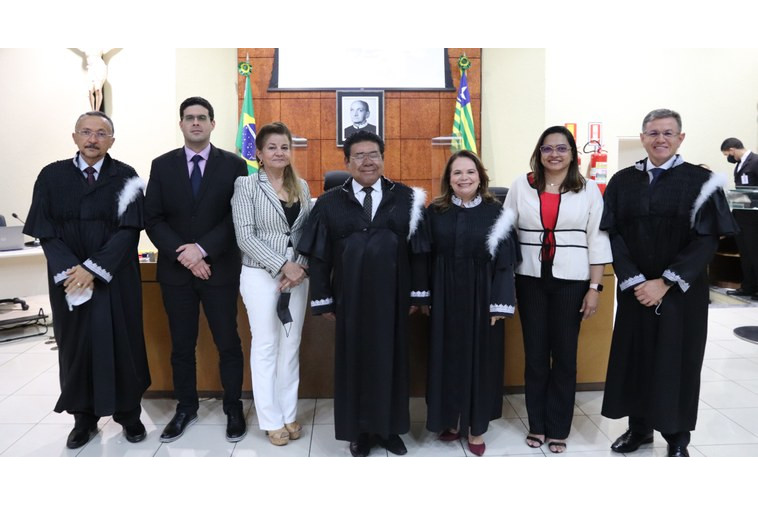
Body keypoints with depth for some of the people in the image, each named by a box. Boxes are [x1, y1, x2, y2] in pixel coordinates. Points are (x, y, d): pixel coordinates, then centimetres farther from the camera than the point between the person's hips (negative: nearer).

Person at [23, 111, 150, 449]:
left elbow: (129, 229, -9)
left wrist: (93, 269, -16)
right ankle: (84, 418, 21)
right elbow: (45, 231, -1)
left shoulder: (125, 177, 0)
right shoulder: (52, 176, 4)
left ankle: (128, 414, 18)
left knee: (121, 343, 4)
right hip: (68, 278, 2)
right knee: (76, 344, 8)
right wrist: (71, 270, -15)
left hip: (116, 278, -1)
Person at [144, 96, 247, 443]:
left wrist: (202, 249, -16)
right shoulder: (162, 165, 6)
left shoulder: (233, 165, -1)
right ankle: (186, 408, 28)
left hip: (220, 269, -2)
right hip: (175, 270, 2)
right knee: (181, 345, 12)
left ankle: (233, 408, 22)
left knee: (228, 343, 6)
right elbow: (152, 219, 1)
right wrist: (183, 254, -12)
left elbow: (237, 217, -7)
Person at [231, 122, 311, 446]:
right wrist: (282, 265, -18)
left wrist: (301, 266, -9)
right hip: (261, 276, -4)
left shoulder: (301, 186, 8)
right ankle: (271, 419, 17)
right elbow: (245, 237, -12)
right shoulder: (246, 185, -5)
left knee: (291, 345, 10)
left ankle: (289, 414, 24)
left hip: (297, 275, 4)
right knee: (266, 346, 5)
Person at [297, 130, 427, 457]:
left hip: (392, 297, 1)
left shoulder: (406, 198, 2)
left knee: (391, 359, 11)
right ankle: (359, 430, 25)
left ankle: (389, 427, 28)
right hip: (350, 298, 0)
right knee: (354, 360, 9)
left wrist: (417, 293, -1)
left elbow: (417, 249, 2)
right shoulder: (330, 203, 0)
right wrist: (323, 300, -3)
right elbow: (318, 255, 1)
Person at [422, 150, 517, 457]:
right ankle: (450, 420, 27)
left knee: (479, 358, 8)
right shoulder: (435, 212, 1)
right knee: (447, 357, 10)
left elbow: (505, 261, -5)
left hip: (481, 297, -1)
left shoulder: (495, 212, -4)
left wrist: (500, 304, -10)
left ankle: (475, 426, 22)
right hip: (444, 297, 2)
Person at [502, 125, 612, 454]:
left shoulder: (589, 190, 0)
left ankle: (558, 429, 23)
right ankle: (537, 425, 25)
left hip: (571, 281, -1)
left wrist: (595, 288, -4)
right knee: (535, 355, 10)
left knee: (564, 356, 8)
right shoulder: (521, 186, 3)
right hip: (530, 280, 1)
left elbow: (598, 241, 0)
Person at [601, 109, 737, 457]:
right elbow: (614, 234, -1)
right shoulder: (623, 181, 4)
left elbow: (708, 238, -9)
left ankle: (677, 437, 22)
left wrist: (666, 282, -17)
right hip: (634, 289, 2)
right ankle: (639, 428, 25)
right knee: (635, 356, 8)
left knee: (677, 359, 6)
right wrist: (633, 280, -13)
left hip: (682, 291, -2)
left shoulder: (701, 181, -3)